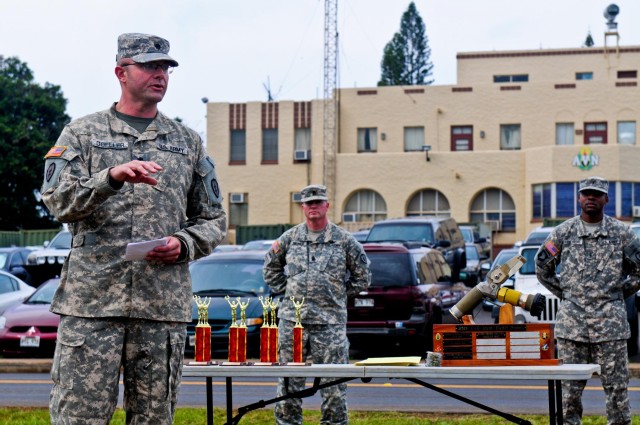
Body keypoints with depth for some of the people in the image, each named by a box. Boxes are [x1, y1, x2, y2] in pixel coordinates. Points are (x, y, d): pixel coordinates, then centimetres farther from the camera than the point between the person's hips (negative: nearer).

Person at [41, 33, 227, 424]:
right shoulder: (82, 134, 10)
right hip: (91, 301, -2)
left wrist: (183, 244, -3)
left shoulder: (188, 142, 17)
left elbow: (214, 219, 18)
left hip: (164, 304, 3)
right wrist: (112, 177, -20)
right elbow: (59, 202, -4)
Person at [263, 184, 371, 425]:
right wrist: (284, 290, 11)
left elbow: (363, 276, 12)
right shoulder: (289, 238, 9)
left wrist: (339, 294, 7)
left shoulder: (344, 240, 5)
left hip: (330, 321, -2)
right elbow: (270, 267, 22)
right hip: (291, 319, 2)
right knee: (289, 380, 5)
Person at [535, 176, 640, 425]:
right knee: (571, 386, 4)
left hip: (610, 320, -1)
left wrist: (620, 292, 6)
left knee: (616, 384, 0)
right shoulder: (563, 232, 6)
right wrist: (564, 293, 10)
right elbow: (542, 266, 15)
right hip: (571, 320, 1)